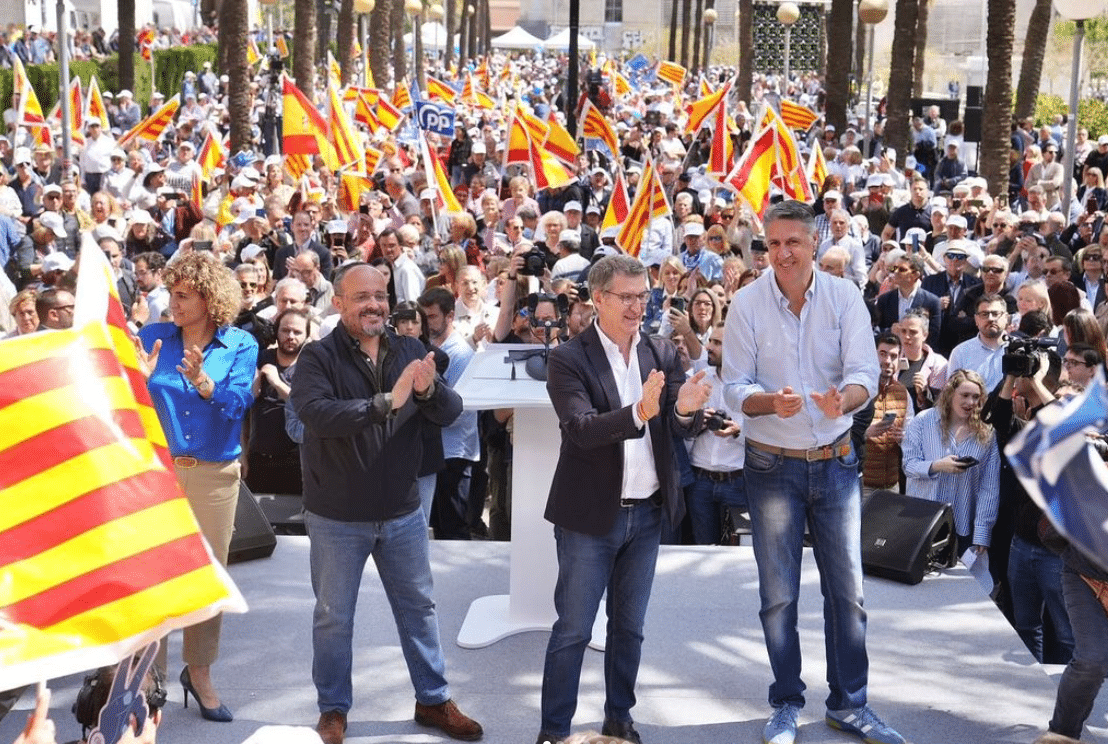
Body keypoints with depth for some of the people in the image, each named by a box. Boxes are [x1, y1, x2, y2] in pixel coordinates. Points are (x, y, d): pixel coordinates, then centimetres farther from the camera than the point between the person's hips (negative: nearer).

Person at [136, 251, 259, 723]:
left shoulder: (239, 345, -1)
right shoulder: (154, 337, 1)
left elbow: (237, 403, -14)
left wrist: (202, 381, -31)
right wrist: (141, 378, -23)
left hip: (215, 473, 0)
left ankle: (199, 670, 23)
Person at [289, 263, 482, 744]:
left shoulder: (409, 352, 0)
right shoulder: (319, 357, -13)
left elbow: (450, 412, -7)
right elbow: (315, 413, -31)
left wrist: (429, 389, -29)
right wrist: (386, 402, -39)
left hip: (402, 511, 4)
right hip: (337, 516, -3)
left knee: (419, 608, 15)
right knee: (334, 616, 11)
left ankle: (433, 700, 31)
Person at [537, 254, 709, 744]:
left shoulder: (663, 354, 4)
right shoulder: (568, 359, -10)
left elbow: (682, 428, -3)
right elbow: (581, 429, -22)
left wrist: (686, 410, -27)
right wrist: (638, 413, -39)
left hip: (647, 513, 4)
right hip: (590, 515, -4)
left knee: (628, 627, 15)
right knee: (572, 629, 3)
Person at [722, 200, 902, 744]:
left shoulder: (845, 297, -5)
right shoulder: (747, 305, -7)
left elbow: (865, 372, -11)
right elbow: (735, 388, -8)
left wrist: (843, 398, -34)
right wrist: (770, 402, -29)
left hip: (835, 460, 1)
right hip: (772, 465, -1)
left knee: (847, 589, 7)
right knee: (778, 594, 6)